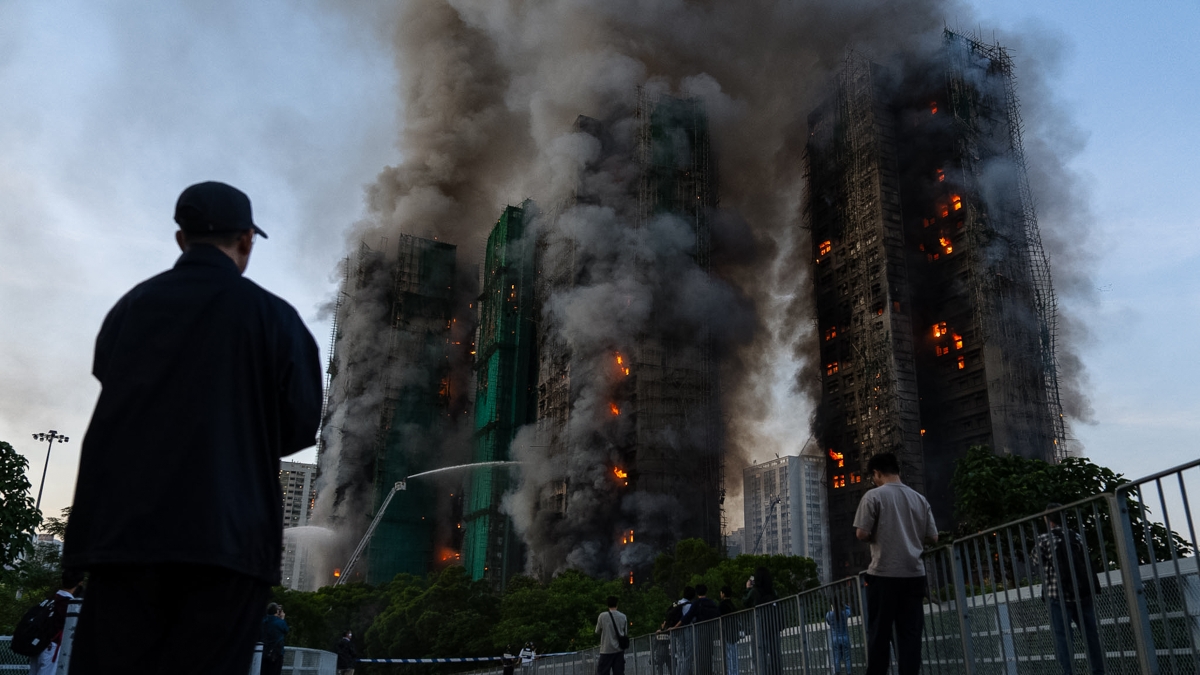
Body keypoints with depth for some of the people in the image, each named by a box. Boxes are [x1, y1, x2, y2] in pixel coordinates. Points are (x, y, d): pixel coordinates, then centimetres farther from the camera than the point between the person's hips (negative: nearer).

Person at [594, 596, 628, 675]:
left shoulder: (602, 616, -6)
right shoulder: (623, 617, 1)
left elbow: (597, 632, 5)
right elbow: (626, 633, 8)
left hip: (606, 650, -3)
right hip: (619, 649, 3)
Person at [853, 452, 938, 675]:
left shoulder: (874, 495, -5)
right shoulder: (919, 499, 9)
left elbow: (862, 533, -10)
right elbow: (933, 538, 10)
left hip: (884, 573, -4)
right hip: (914, 574, 4)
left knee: (879, 632, 3)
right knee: (910, 633, 5)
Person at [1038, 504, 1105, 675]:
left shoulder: (1043, 539, -4)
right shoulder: (1077, 537, 9)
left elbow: (1039, 562, 5)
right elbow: (1086, 560, 13)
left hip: (1058, 595, -4)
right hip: (1083, 592, 4)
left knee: (1062, 636, -3)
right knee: (1091, 634, 9)